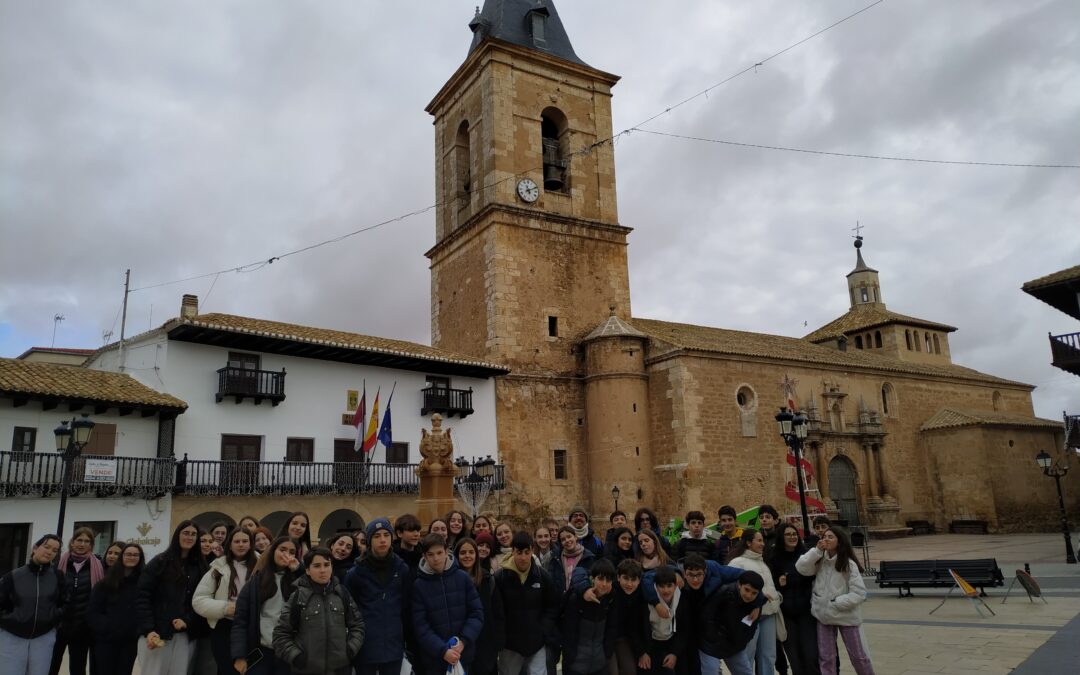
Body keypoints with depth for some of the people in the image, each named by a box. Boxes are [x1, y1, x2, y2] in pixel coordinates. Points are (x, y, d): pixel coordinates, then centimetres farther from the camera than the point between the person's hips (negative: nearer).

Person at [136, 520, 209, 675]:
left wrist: (188, 621, -11)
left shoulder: (201, 567, 9)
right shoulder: (160, 562, 2)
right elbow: (142, 597, -4)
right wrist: (148, 630, -13)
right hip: (157, 633, -2)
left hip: (186, 635, 2)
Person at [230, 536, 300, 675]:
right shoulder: (256, 581, 4)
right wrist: (239, 655, -7)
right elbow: (240, 620, 1)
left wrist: (299, 569, -9)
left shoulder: (298, 581, 5)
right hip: (260, 653, -1)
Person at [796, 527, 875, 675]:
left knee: (858, 655, 11)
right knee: (825, 657, 13)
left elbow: (859, 593, -16)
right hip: (824, 615, 4)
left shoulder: (849, 564, -14)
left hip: (846, 616, -4)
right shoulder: (820, 560, -1)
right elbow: (801, 568, -13)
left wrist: (836, 603, -18)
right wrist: (817, 550, -17)